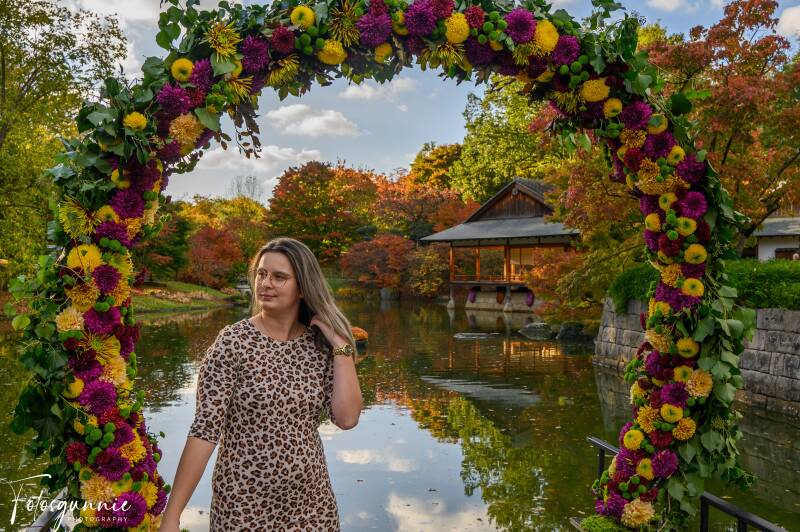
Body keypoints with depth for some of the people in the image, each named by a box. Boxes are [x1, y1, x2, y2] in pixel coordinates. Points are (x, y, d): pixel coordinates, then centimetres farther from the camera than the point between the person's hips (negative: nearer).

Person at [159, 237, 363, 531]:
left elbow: (347, 418, -9)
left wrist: (341, 346, -11)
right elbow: (205, 429, -14)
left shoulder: (321, 346, -2)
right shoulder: (233, 342, -12)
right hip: (245, 505, -3)